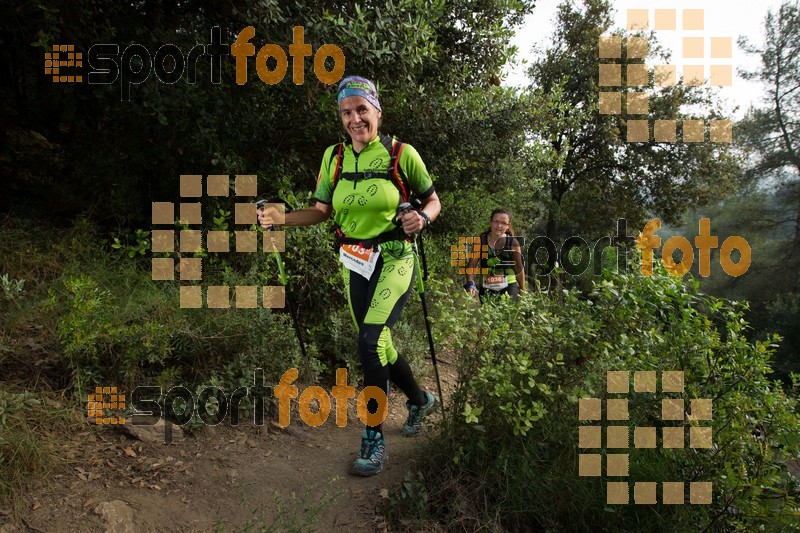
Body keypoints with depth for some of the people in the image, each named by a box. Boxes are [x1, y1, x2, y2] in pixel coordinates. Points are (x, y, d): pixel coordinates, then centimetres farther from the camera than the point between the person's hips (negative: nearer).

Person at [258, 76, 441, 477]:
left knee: (370, 341, -21)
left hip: (394, 261, -5)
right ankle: (420, 399, 41)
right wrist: (280, 218, -9)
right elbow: (322, 211, 6)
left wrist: (422, 217, -20)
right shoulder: (334, 156, 4)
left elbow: (433, 200, 2)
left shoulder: (401, 153, -6)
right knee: (379, 346, 13)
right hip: (354, 264, 5)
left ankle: (374, 440, -6)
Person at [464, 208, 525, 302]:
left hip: (508, 287, -1)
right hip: (485, 288, 1)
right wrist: (470, 284, -26)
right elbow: (471, 265, -11)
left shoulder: (513, 243, -8)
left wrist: (523, 291, 8)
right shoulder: (481, 241, -8)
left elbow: (519, 269, 2)